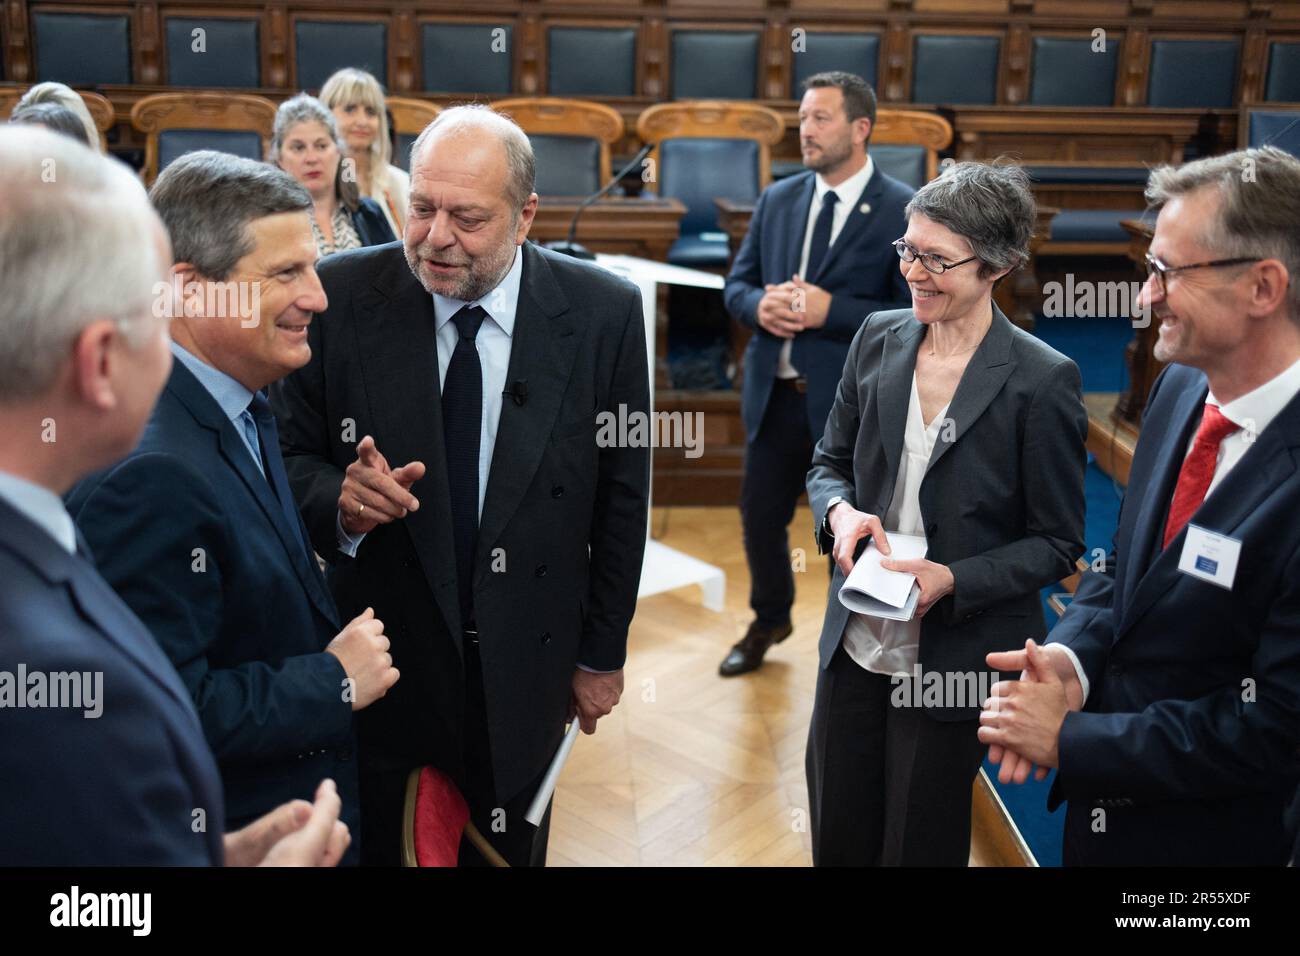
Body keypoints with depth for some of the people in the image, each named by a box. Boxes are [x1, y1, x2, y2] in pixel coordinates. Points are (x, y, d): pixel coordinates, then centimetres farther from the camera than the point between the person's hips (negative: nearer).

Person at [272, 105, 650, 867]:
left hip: (525, 667, 1)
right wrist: (340, 498, -25)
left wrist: (603, 652, 2)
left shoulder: (602, 314, -11)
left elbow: (621, 497, -3)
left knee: (508, 850, 19)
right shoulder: (343, 297, -12)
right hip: (377, 660, 0)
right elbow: (290, 455, -2)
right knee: (372, 847, 19)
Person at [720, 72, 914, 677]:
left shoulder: (904, 211, -9)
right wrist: (759, 305, -12)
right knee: (760, 518, 18)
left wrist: (830, 310, -22)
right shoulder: (778, 199, 7)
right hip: (774, 393, 5)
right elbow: (737, 284, 11)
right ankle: (769, 621, 45)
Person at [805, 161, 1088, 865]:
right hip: (855, 643, 4)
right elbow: (829, 462, 9)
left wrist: (951, 580, -23)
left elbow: (1056, 543, -9)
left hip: (956, 661, -4)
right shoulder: (878, 339, -1)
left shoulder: (1043, 380, -15)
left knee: (919, 846, 15)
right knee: (838, 840, 19)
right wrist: (841, 512, -13)